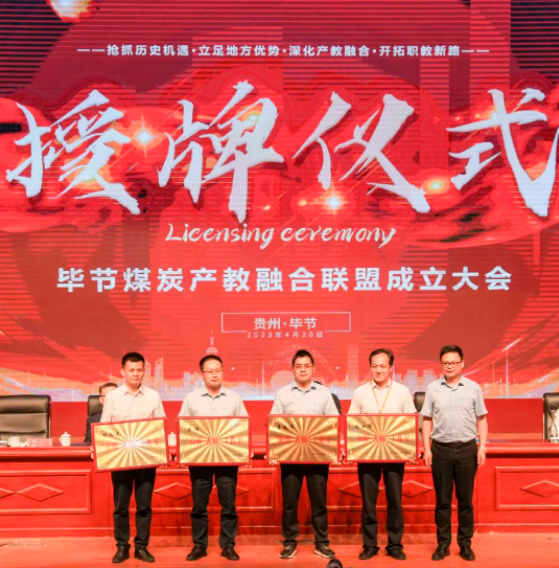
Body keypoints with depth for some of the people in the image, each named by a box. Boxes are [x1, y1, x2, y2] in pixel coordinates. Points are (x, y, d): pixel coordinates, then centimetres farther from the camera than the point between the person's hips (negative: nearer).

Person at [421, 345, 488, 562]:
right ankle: (443, 544, 16)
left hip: (467, 449, 0)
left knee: (465, 499, 7)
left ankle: (465, 544, 17)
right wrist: (427, 449, -1)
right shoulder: (433, 388, 3)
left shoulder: (473, 388, 2)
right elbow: (427, 420, 6)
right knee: (442, 500, 7)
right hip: (441, 449, 0)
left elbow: (481, 419, 6)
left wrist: (482, 447, -2)